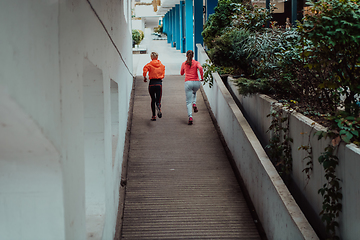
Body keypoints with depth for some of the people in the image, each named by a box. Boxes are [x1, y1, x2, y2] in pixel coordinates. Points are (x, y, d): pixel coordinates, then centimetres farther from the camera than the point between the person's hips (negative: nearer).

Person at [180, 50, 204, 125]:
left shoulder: (184, 64, 9)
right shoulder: (196, 63, 4)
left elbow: (181, 73, 23)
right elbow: (200, 68, -17)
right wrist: (202, 77, -6)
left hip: (188, 83, -1)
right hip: (196, 82, 1)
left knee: (188, 102, 1)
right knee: (194, 92, 36)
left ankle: (190, 117, -15)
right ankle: (194, 104, 11)